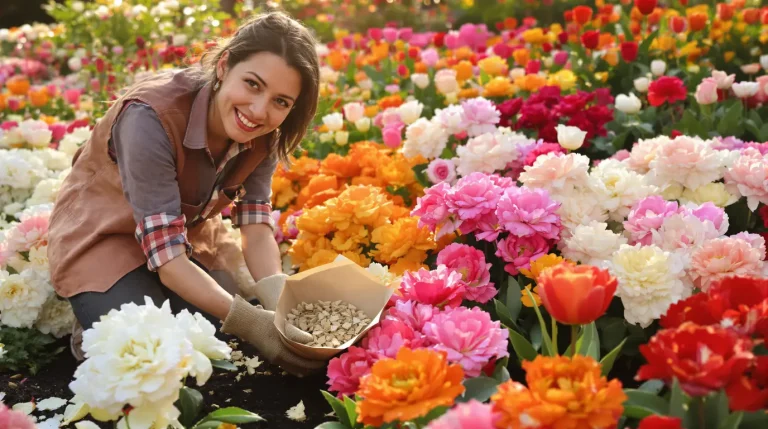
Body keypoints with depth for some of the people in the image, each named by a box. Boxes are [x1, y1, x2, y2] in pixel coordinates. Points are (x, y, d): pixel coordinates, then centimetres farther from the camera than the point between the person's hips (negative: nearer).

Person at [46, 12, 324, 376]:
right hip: (105, 237, -5)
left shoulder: (264, 133, -17)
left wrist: (280, 306, -36)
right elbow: (166, 256, -37)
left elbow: (256, 227, -16)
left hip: (189, 234, 6)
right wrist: (250, 321, -46)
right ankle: (95, 330, 8)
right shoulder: (151, 118, -37)